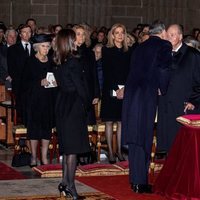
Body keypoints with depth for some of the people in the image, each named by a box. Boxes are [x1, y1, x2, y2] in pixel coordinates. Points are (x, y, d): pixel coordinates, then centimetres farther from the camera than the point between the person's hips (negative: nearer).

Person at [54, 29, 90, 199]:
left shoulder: (60, 62, 8)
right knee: (73, 148, -4)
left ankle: (65, 182, 17)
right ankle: (70, 186, -2)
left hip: (63, 106, 8)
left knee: (67, 147, 14)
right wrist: (87, 103, 2)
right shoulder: (73, 62, -15)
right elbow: (80, 86, -14)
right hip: (74, 107, -8)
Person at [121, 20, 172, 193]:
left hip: (131, 95, 6)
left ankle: (135, 179, 20)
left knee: (135, 139, 12)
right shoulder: (164, 46, -2)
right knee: (144, 140, -1)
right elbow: (163, 69, -14)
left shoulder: (140, 48, 18)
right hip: (147, 96, -6)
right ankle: (140, 182, 1)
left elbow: (134, 70, 15)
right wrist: (162, 90, 0)